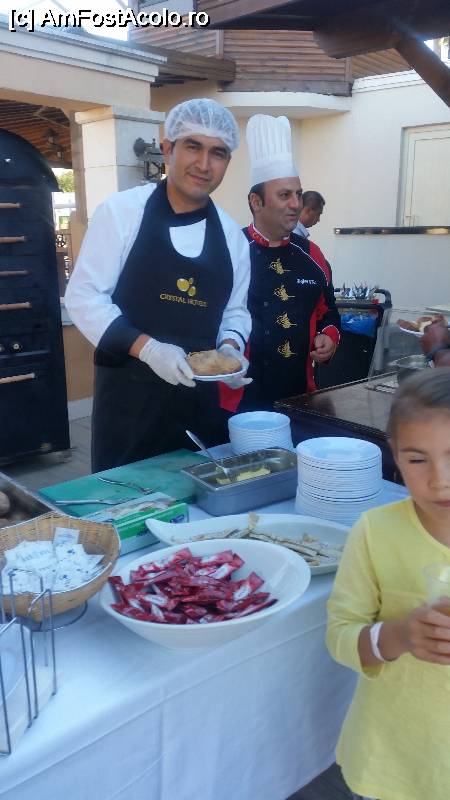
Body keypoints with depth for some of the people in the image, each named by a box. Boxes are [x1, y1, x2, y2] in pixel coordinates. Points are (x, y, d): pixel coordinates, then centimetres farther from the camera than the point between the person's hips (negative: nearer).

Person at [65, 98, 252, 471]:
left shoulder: (232, 235, 5)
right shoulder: (121, 210, -7)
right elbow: (84, 297, -9)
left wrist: (229, 347, -7)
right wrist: (148, 348, -20)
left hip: (201, 396, 4)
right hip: (129, 394, -4)